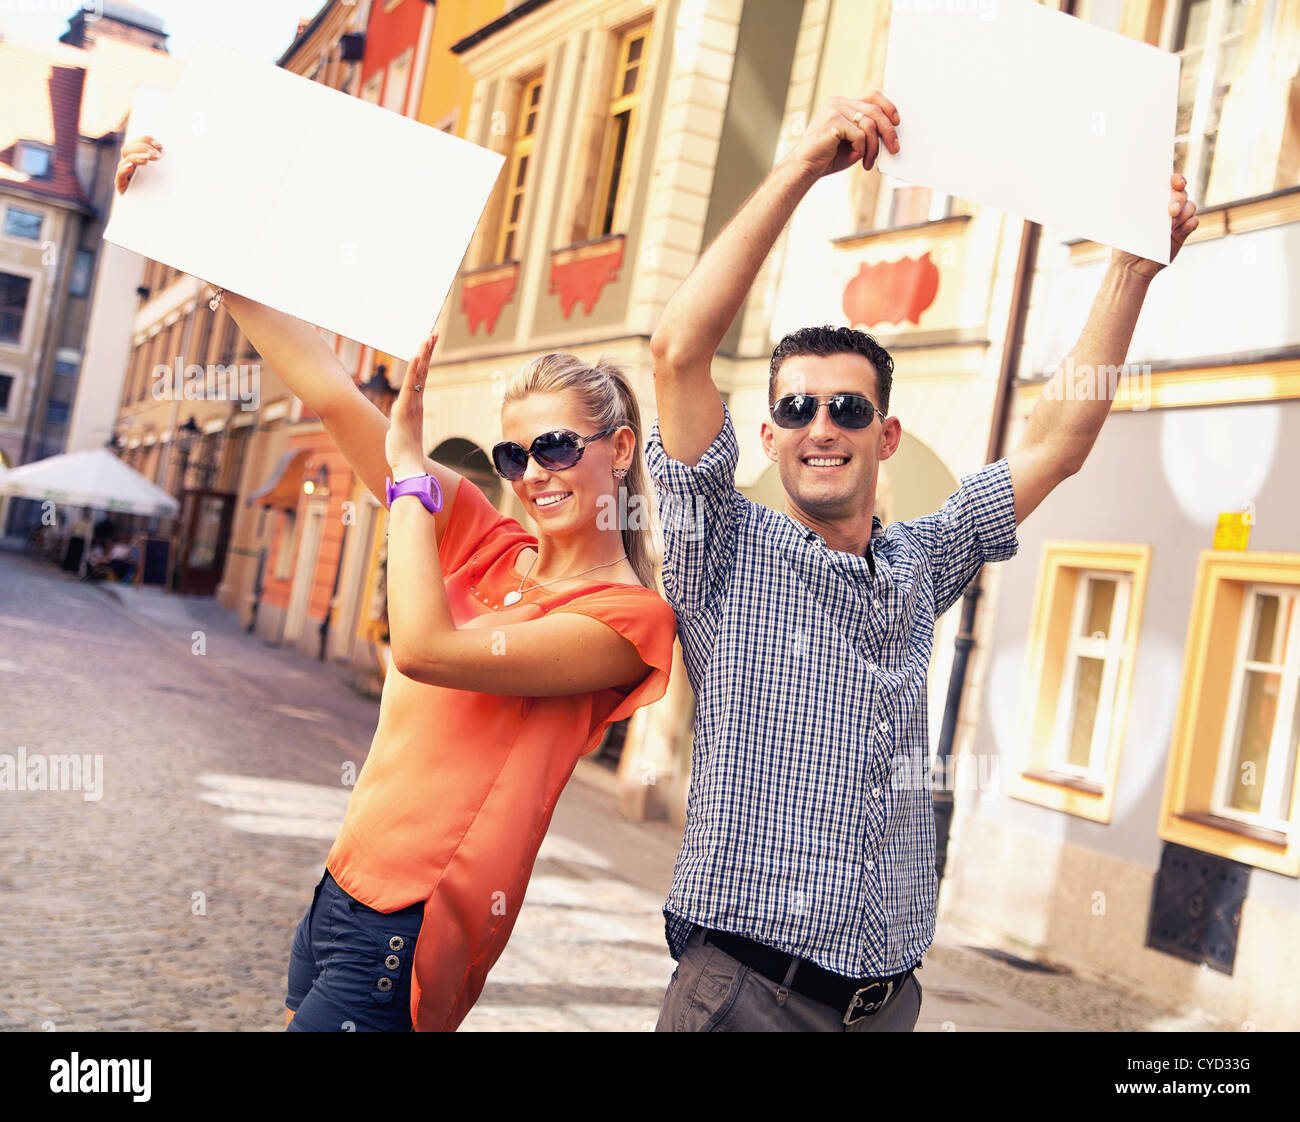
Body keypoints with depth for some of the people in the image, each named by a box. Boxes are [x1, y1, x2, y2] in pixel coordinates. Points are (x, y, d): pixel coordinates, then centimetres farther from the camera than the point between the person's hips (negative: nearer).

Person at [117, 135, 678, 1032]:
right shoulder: (488, 544, 6)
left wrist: (409, 467, -13)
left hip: (409, 933, -7)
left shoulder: (630, 616, -12)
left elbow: (426, 648, -24)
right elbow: (331, 392, 3)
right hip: (344, 890, 7)